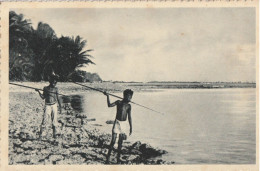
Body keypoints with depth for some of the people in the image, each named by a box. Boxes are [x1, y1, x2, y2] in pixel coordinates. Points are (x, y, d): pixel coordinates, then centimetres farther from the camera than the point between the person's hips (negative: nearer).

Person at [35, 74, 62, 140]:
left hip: (54, 106, 2)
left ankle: (54, 134, 14)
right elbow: (43, 97, 0)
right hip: (47, 106, -2)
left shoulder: (55, 89, 5)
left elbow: (57, 98, 8)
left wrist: (60, 107, 7)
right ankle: (40, 134, -1)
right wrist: (38, 91, -13)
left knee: (54, 120, 4)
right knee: (44, 120, -7)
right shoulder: (46, 88, 1)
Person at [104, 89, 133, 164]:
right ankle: (108, 157, 2)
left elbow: (129, 117, 10)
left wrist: (131, 127, 8)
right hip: (117, 123, -3)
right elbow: (110, 105, -16)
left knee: (120, 142, 8)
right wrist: (107, 96, -25)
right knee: (113, 140, -8)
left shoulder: (128, 106, 6)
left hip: (124, 124, 3)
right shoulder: (119, 102, -4)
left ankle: (118, 157, 18)